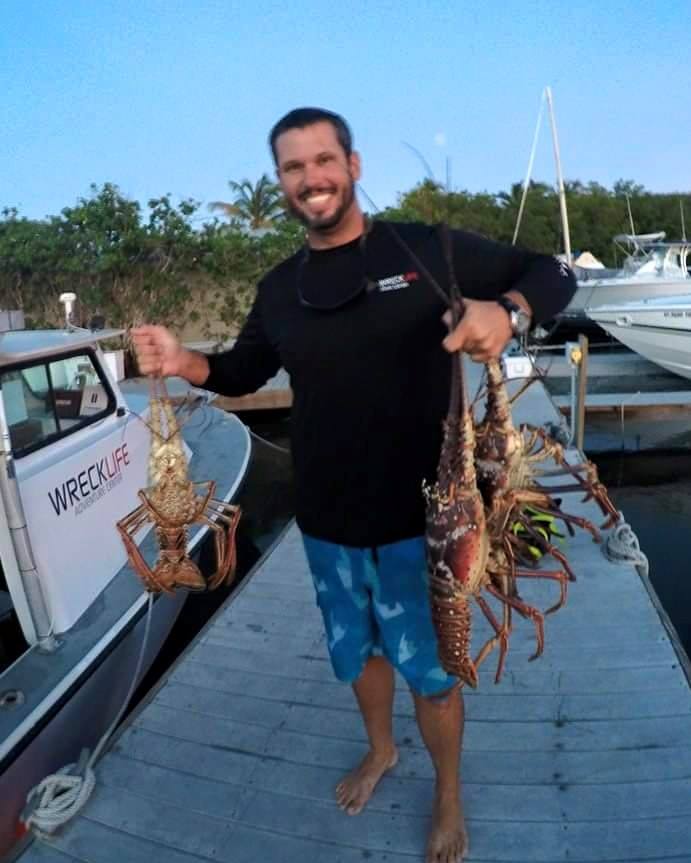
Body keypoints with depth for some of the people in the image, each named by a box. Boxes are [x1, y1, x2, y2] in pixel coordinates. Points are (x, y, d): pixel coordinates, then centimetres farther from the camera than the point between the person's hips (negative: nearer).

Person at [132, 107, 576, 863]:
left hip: (418, 514, -4)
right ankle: (379, 750, 56)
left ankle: (449, 795, 45)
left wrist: (506, 311, -29)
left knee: (430, 667, 15)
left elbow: (553, 275, -5)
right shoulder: (280, 289, 3)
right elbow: (243, 372, 16)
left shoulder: (427, 250, -11)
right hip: (326, 519, 4)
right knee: (357, 650, 24)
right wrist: (184, 362, -5)